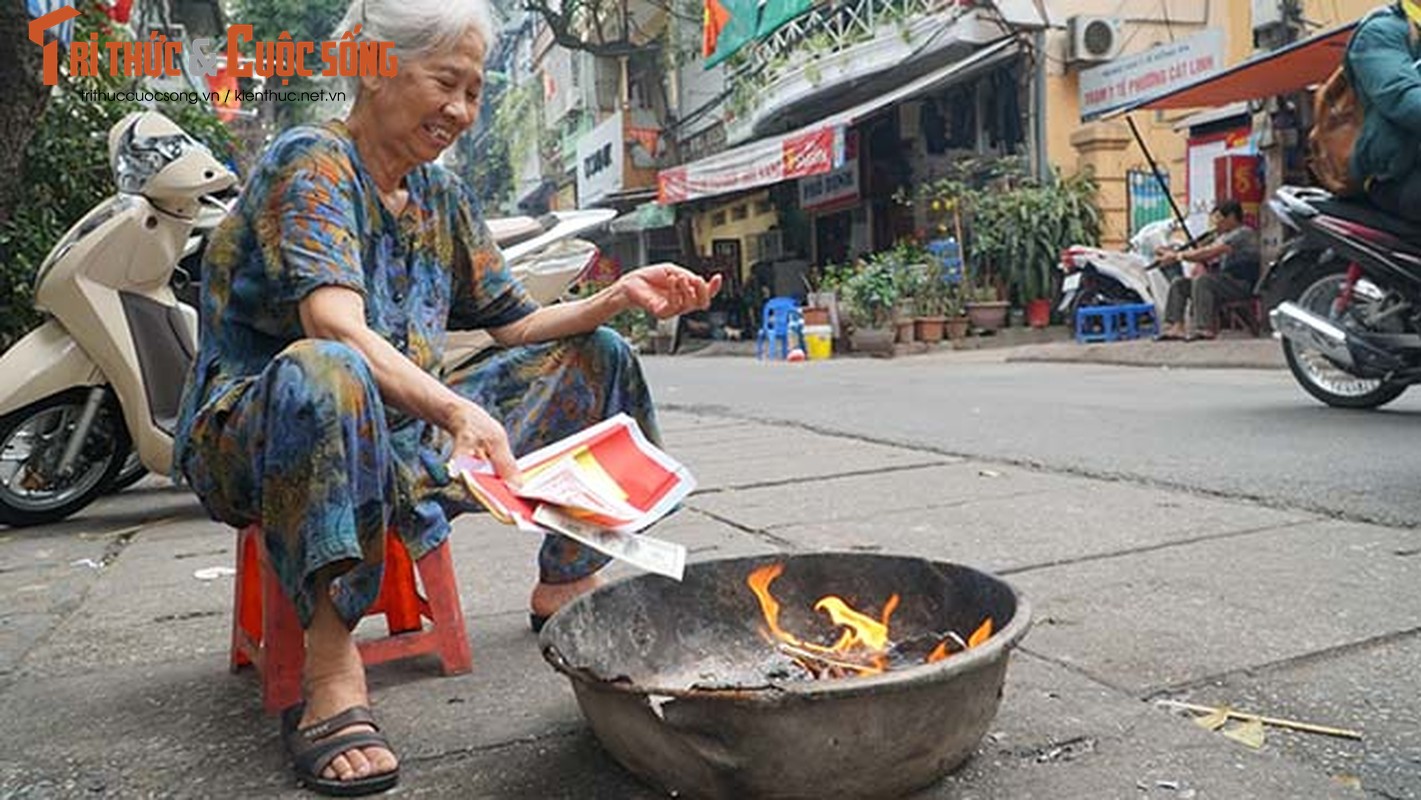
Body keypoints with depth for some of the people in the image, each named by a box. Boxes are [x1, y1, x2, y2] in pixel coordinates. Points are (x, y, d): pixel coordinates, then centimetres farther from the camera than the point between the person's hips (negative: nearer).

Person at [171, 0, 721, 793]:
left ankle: (565, 584, 9)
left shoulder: (444, 194, 9)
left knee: (595, 356, 6)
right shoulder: (311, 162, -14)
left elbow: (516, 322, 10)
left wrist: (619, 297, -6)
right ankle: (332, 660, -34)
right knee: (327, 370, -43)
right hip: (250, 440, -7)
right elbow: (337, 330, -30)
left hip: (393, 435, 8)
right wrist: (457, 410, -46)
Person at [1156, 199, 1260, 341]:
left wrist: (1178, 256, -18)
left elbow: (1209, 253, -21)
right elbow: (1205, 258, 13)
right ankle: (1176, 327, -17)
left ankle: (1205, 329, -37)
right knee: (1179, 283, 0)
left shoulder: (1243, 233, -11)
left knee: (1202, 280, -33)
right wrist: (1173, 253, -2)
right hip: (1224, 282, 10)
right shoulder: (1224, 236, 22)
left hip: (1243, 285, -10)